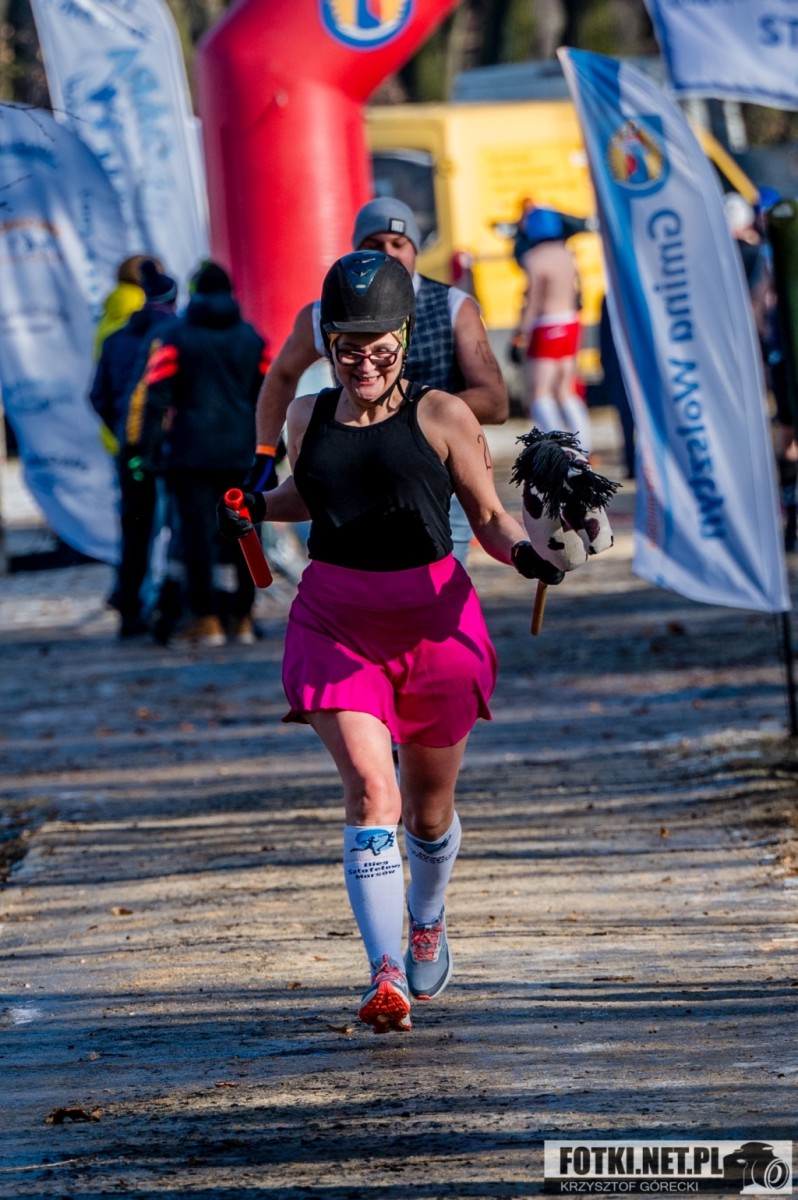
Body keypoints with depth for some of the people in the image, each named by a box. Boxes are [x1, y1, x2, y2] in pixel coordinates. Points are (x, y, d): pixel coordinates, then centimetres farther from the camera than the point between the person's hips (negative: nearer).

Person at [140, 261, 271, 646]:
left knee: (199, 532, -2)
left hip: (192, 454, -3)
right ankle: (243, 617, 9)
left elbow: (157, 394, -7)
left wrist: (150, 446, -4)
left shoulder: (178, 337, -1)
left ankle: (207, 619, -5)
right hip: (242, 452, 3)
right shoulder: (251, 338, 10)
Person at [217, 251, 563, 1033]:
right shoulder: (308, 418, 3)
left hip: (432, 620, -1)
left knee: (429, 808, 14)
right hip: (335, 623, 1)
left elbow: (489, 518, -1)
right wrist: (255, 508, 5)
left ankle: (426, 920, 46)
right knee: (370, 788, -18)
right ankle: (386, 975, -23)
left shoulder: (440, 418, -7)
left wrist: (524, 552, -21)